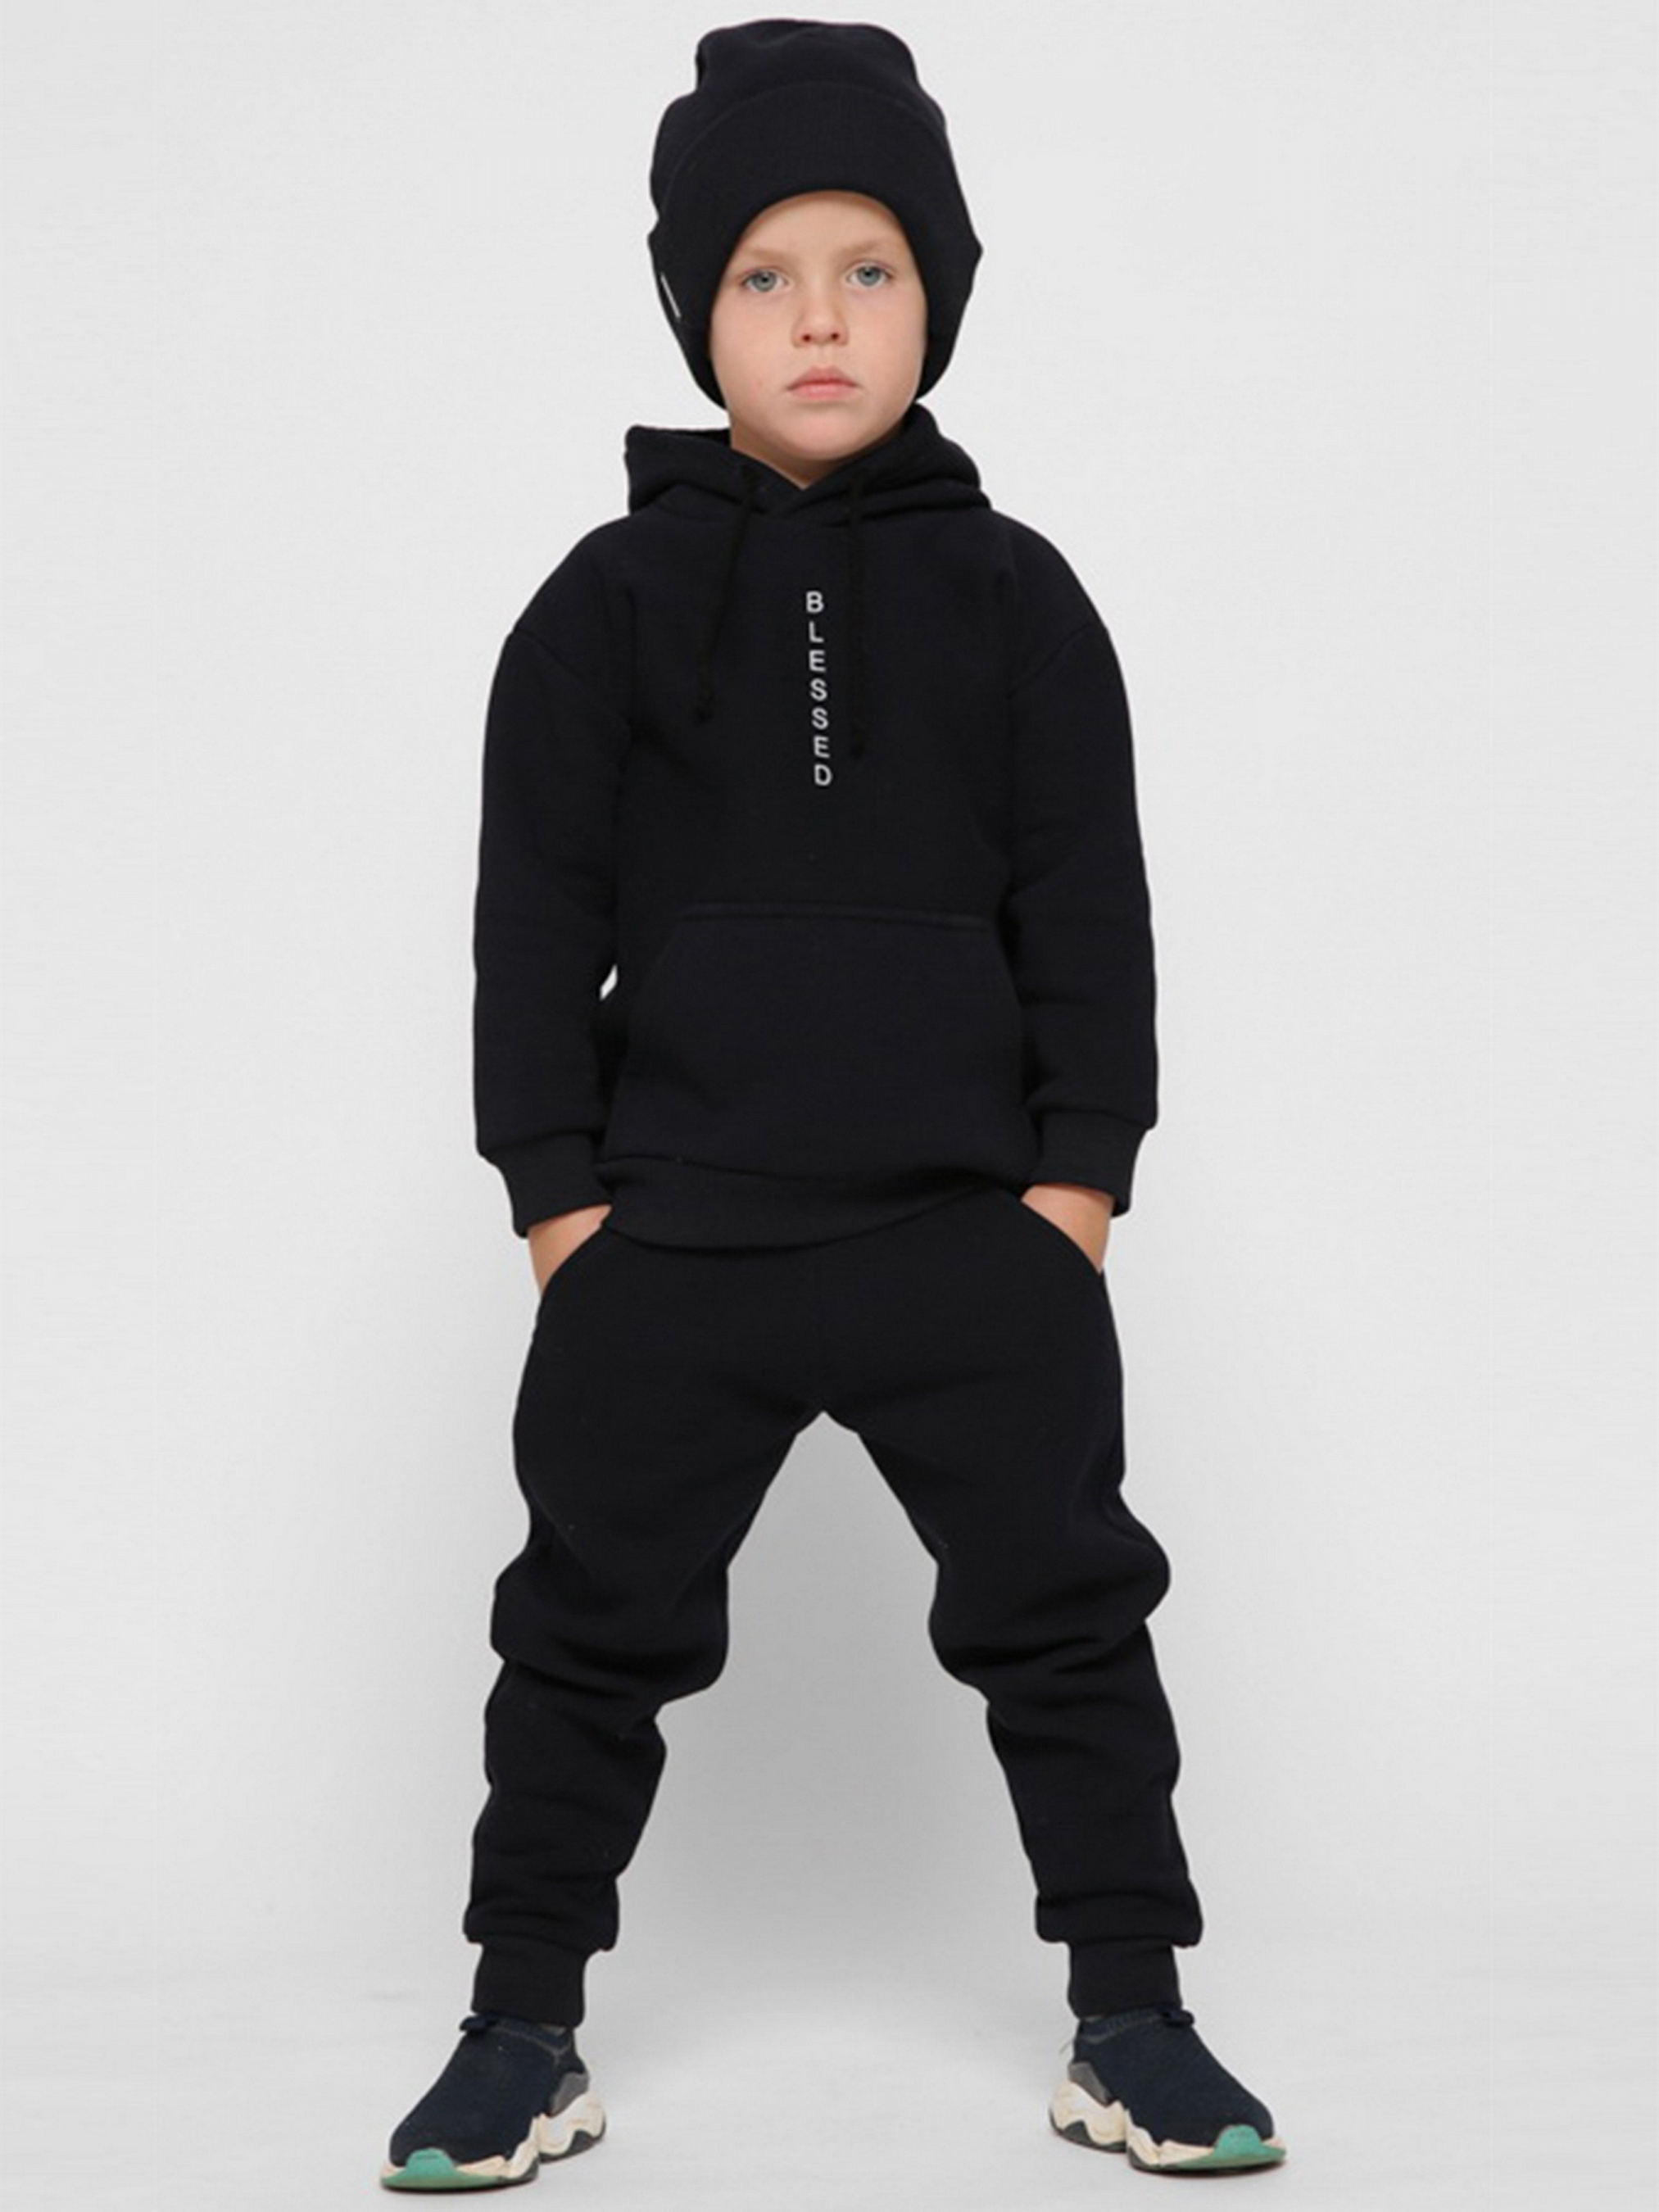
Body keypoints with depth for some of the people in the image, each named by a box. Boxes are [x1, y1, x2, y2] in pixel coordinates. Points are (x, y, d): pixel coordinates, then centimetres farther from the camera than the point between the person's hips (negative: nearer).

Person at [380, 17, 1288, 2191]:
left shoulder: (1011, 594, 3)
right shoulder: (611, 600, 1)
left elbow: (1091, 905, 3)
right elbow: (537, 910, 1)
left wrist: (1084, 1167, -3)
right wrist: (553, 1190, -4)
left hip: (978, 1224, 0)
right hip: (670, 1235, 0)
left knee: (1066, 1606, 6)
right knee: (594, 1623, 9)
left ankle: (1132, 2017, 21)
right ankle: (525, 2028, 23)